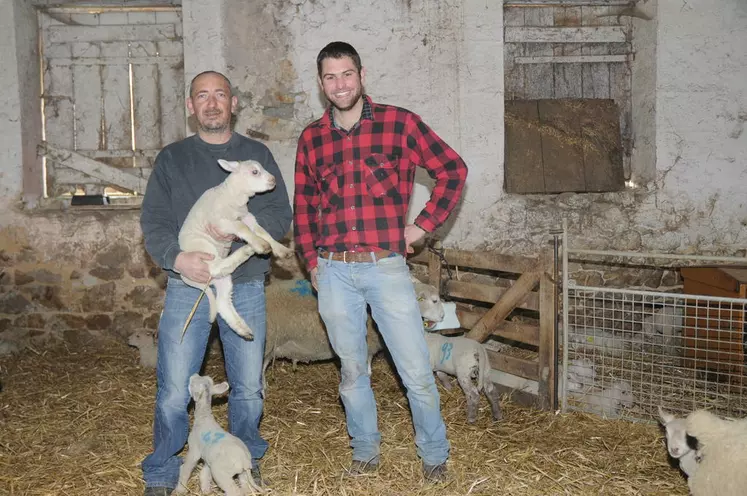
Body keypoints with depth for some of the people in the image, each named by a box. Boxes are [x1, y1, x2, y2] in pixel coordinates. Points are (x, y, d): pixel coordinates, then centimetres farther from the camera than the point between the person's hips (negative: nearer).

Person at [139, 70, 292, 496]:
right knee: (173, 393, -1)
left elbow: (282, 215, 1)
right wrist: (178, 257, -18)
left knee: (248, 389, 11)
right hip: (187, 288, 0)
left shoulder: (257, 154, 9)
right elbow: (153, 222, 1)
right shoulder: (172, 158, 8)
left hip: (246, 288, 1)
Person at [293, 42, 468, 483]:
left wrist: (424, 225, -1)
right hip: (334, 272, 3)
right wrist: (312, 261, 9)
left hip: (387, 267, -3)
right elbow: (303, 206, 16)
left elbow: (453, 169, 3)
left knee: (417, 372, 1)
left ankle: (435, 455, 21)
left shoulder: (399, 124, -2)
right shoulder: (311, 139, 8)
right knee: (352, 370, 14)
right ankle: (365, 450, 32)